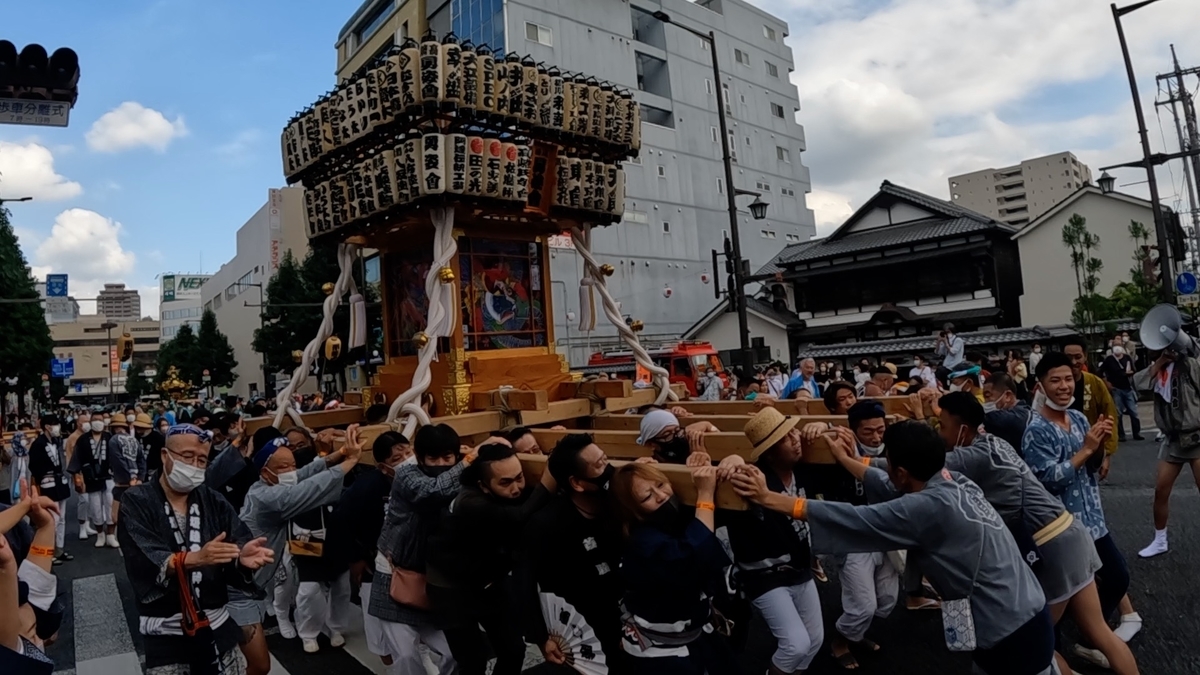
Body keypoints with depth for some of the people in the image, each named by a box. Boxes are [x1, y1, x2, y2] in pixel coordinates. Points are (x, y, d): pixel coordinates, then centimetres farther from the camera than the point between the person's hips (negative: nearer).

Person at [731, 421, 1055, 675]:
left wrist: (768, 498, -21)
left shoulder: (931, 507, -25)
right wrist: (851, 460, 25)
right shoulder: (956, 483, 0)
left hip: (1011, 637, -8)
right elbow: (892, 491, 14)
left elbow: (855, 520, -23)